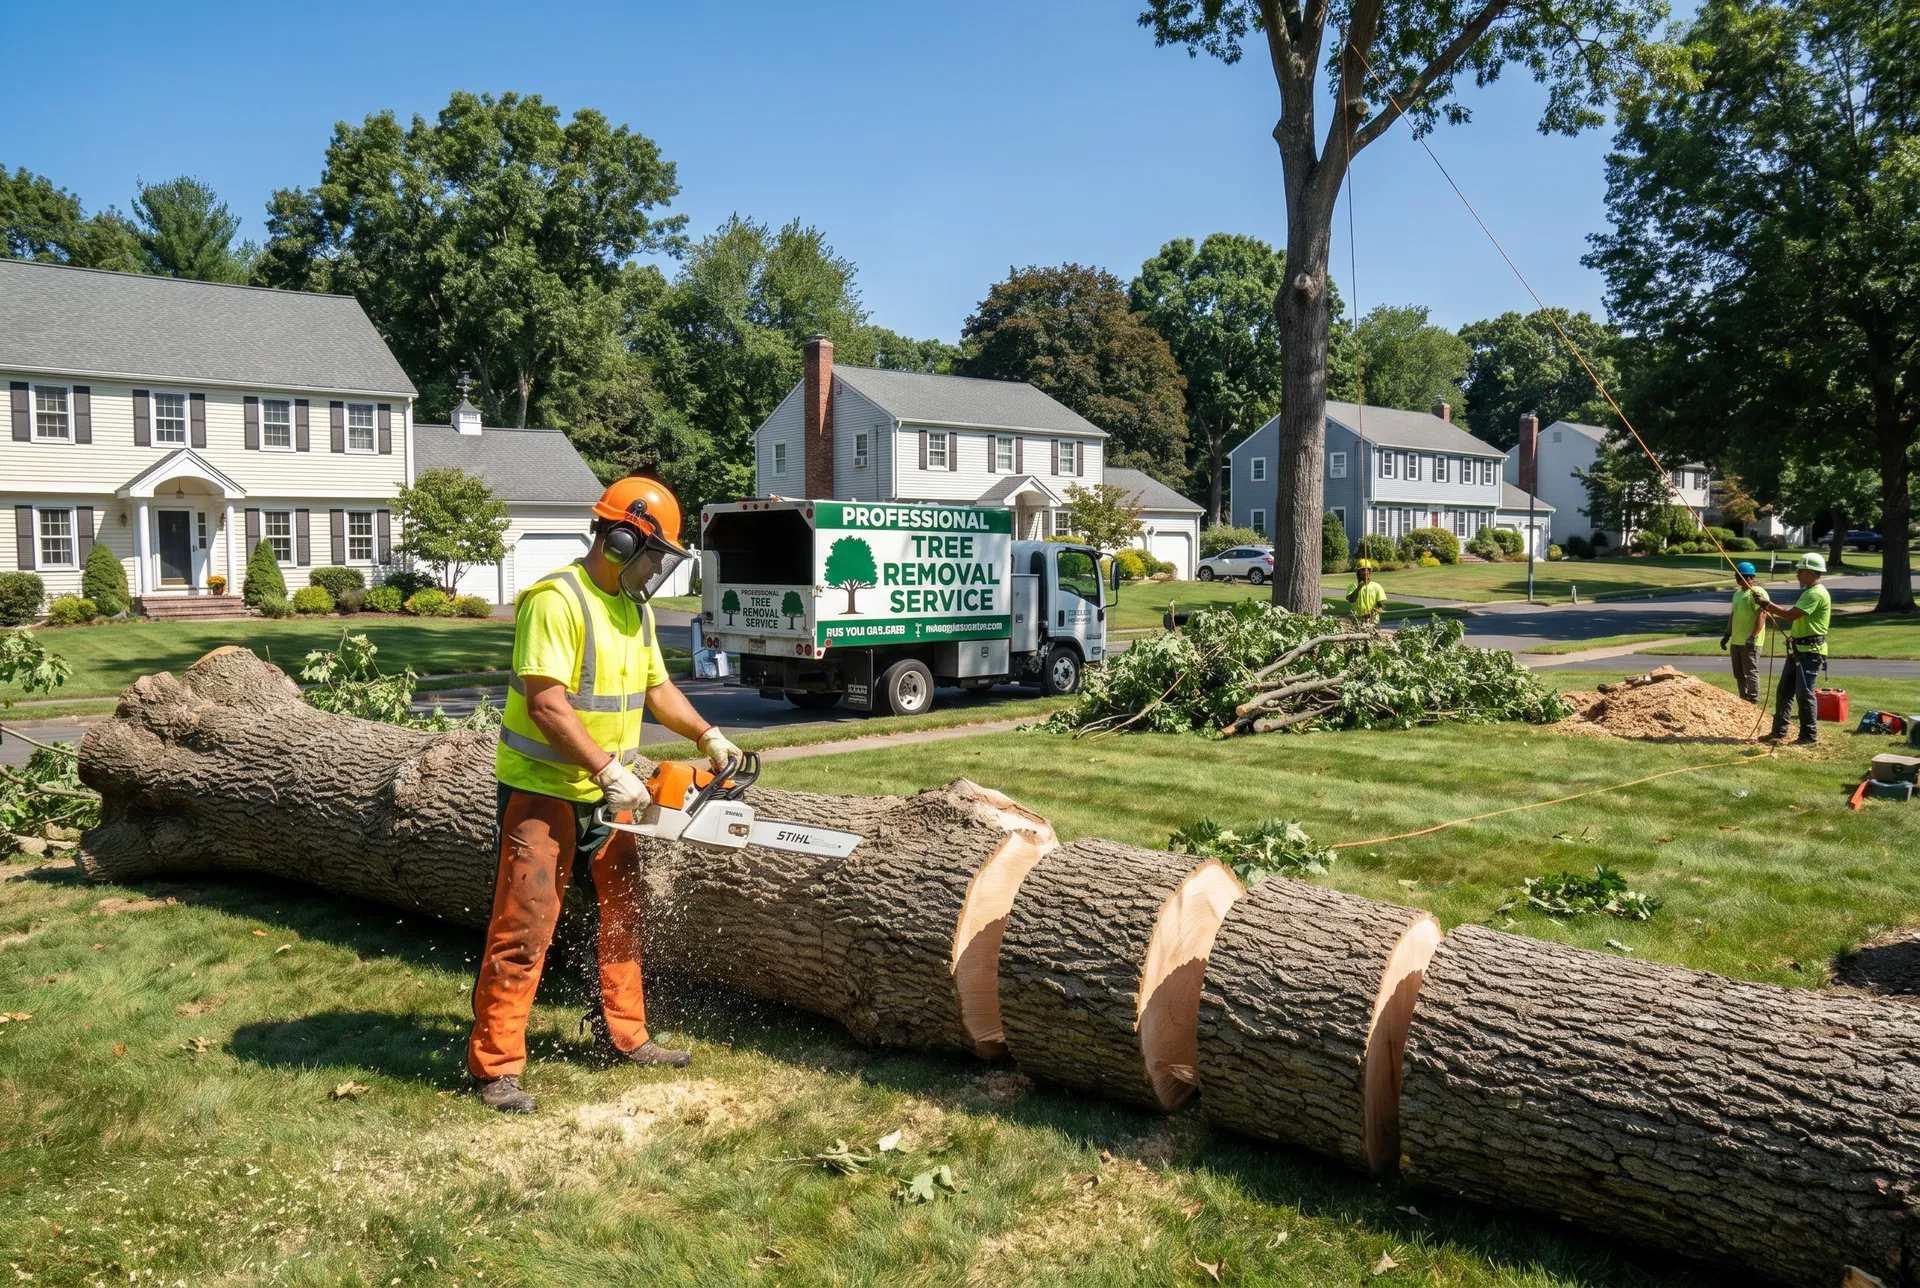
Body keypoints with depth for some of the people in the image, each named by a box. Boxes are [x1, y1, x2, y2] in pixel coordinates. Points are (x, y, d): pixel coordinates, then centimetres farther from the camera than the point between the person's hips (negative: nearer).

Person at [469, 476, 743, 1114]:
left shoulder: (633, 608, 8)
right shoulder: (556, 600, -20)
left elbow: (656, 686, 18)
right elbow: (547, 705, -26)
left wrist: (708, 736, 5)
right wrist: (610, 771, -26)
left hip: (605, 795, 9)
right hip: (542, 792, -9)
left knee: (623, 914, 16)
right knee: (524, 928, -4)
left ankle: (621, 1034, 30)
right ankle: (495, 1065, 6)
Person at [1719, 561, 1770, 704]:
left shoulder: (1758, 593, -12)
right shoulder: (1737, 593, 17)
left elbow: (1762, 615, -20)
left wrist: (1754, 636, -26)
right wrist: (1727, 635, 19)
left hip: (1750, 642, -9)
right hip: (1736, 641, 9)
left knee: (1751, 673, -4)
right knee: (1739, 674, 13)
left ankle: (1753, 703, 2)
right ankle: (1743, 701, 22)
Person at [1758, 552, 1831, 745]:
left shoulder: (1817, 594, -17)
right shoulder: (1809, 592, 17)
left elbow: (1791, 615, -23)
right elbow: (1793, 615, 20)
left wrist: (1768, 604, -15)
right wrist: (1771, 609, 10)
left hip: (1810, 651, -10)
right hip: (1798, 649, 10)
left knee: (1804, 694, -6)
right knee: (1785, 691, 13)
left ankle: (1809, 736, 2)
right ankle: (1779, 731, 21)